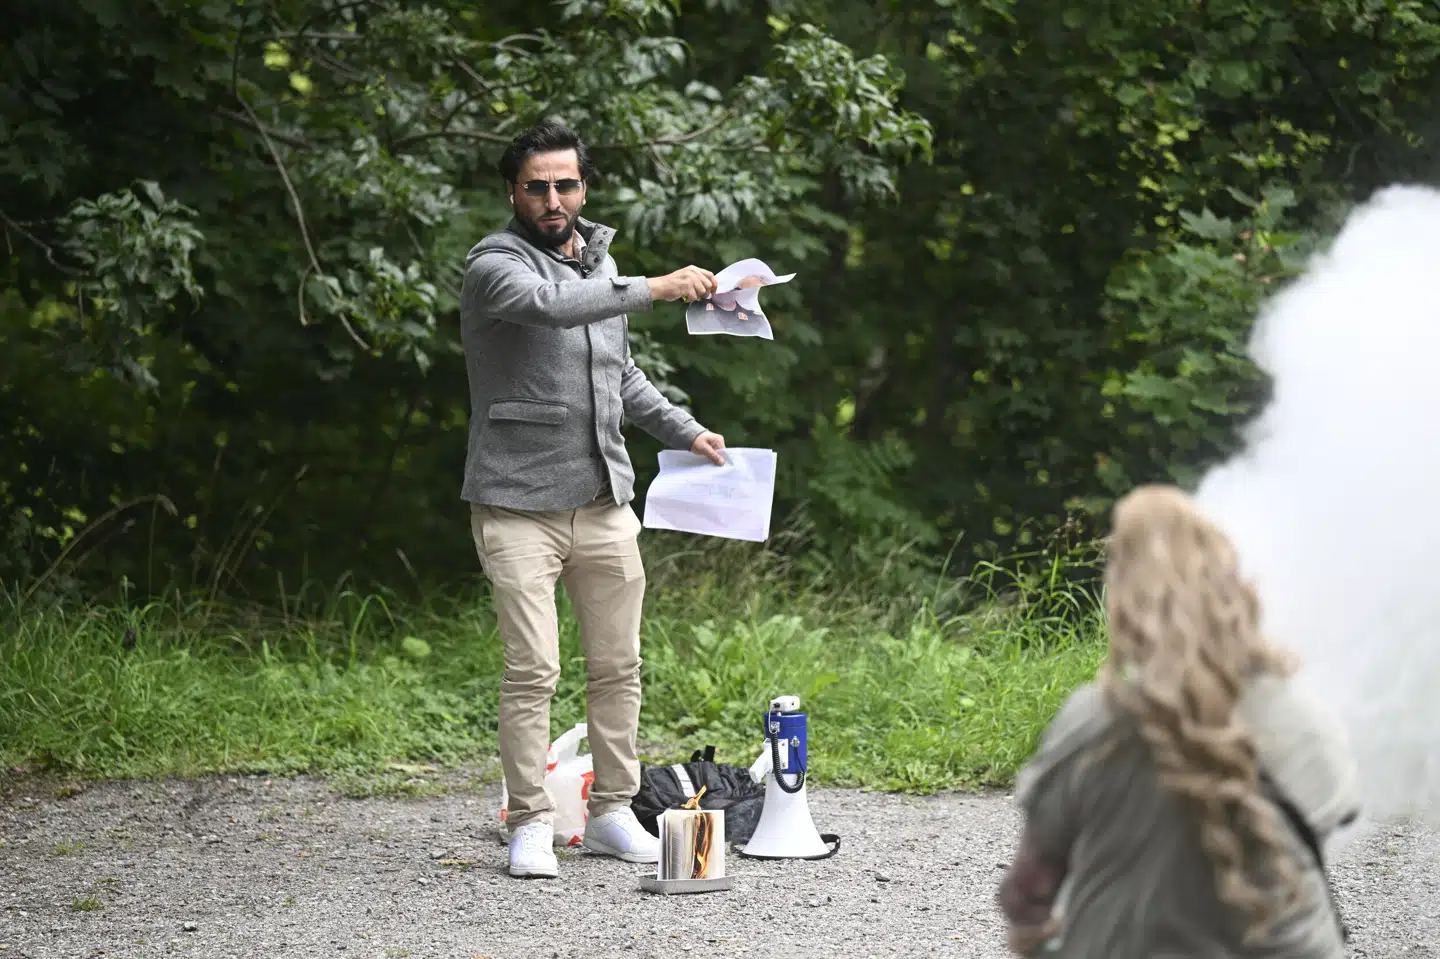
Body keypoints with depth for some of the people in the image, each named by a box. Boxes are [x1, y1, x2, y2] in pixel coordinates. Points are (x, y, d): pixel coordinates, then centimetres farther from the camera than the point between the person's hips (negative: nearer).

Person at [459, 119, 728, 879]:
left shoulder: (598, 260, 14)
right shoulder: (494, 265, -9)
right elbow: (552, 306, -32)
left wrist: (682, 431, 22)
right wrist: (655, 289, -37)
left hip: (604, 501, 7)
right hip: (519, 505, -6)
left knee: (618, 666, 9)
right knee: (532, 671, -9)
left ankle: (612, 814, 19)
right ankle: (530, 825, -1)